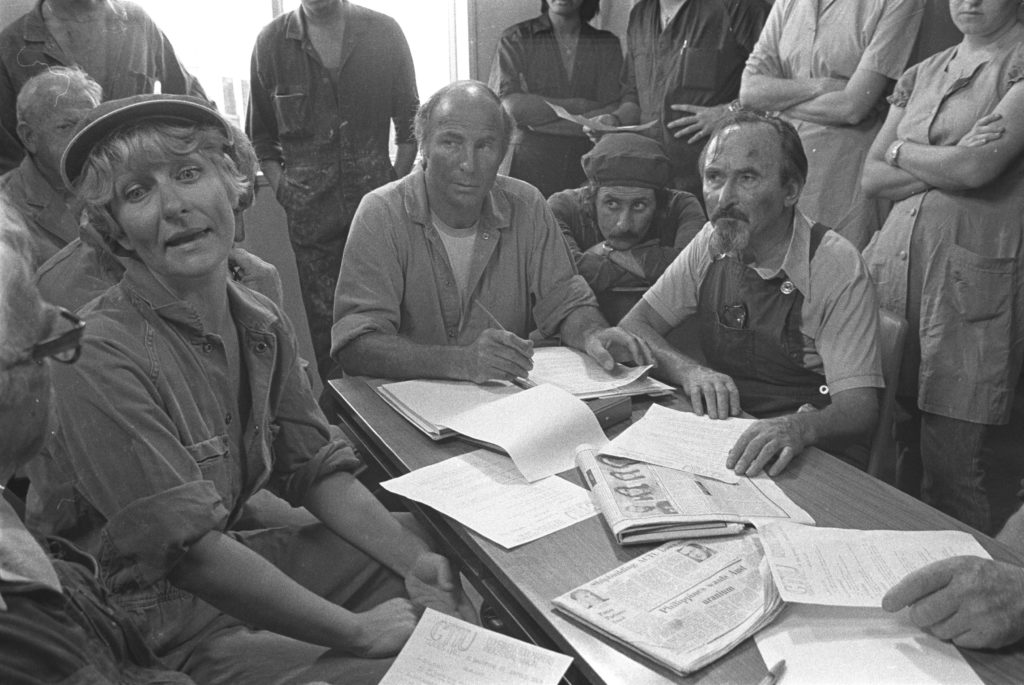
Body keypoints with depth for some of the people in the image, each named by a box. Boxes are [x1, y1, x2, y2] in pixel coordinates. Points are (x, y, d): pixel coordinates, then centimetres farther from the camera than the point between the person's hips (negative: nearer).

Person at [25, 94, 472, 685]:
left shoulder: (262, 323, -1)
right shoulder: (98, 359, -25)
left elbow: (317, 470, 5)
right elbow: (190, 548, -27)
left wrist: (416, 559, -7)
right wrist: (358, 631, -22)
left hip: (235, 553, 7)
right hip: (154, 627, -7)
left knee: (443, 591, 7)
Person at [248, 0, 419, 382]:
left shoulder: (384, 33, 4)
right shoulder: (271, 42, 5)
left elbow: (409, 121, 9)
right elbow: (260, 134, 12)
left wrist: (397, 184, 3)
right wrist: (282, 189, 2)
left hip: (376, 202, 0)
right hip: (310, 210, 0)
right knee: (323, 321, 4)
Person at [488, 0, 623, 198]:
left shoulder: (608, 44, 10)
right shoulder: (515, 39, 6)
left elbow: (613, 117, -3)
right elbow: (510, 107, -9)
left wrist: (538, 115, -7)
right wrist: (578, 105, -5)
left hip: (589, 170, 1)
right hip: (530, 171, -1)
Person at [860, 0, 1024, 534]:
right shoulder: (922, 74, 19)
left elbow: (977, 168, -12)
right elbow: (872, 178, 11)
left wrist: (900, 150, 5)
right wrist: (950, 164, -3)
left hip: (972, 277, -5)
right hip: (896, 264, 5)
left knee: (950, 469, -3)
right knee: (895, 456, 7)